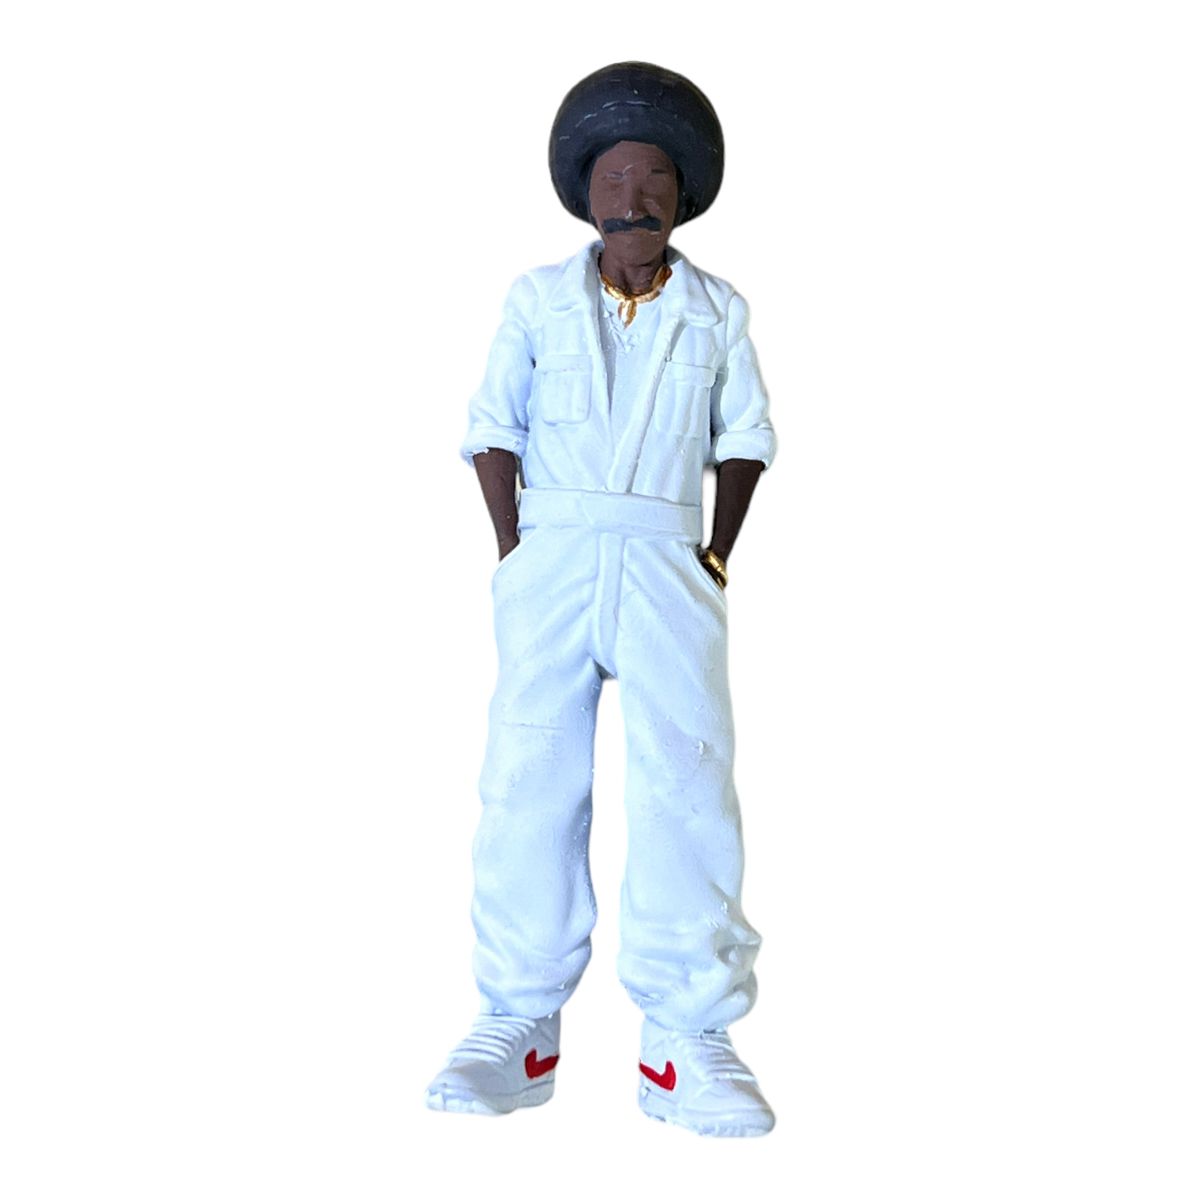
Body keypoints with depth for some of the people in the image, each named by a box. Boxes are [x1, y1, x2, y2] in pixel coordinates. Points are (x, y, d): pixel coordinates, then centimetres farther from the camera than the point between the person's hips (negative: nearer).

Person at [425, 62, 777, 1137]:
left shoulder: (717, 310, 12)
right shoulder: (537, 298, 11)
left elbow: (746, 437, 14)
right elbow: (492, 427, 10)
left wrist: (717, 557, 5)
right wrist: (514, 551, 1)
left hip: (668, 558, 0)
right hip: (552, 553, 1)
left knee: (686, 783, -11)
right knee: (528, 779, -6)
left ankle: (687, 1044, -5)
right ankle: (520, 1029, 3)